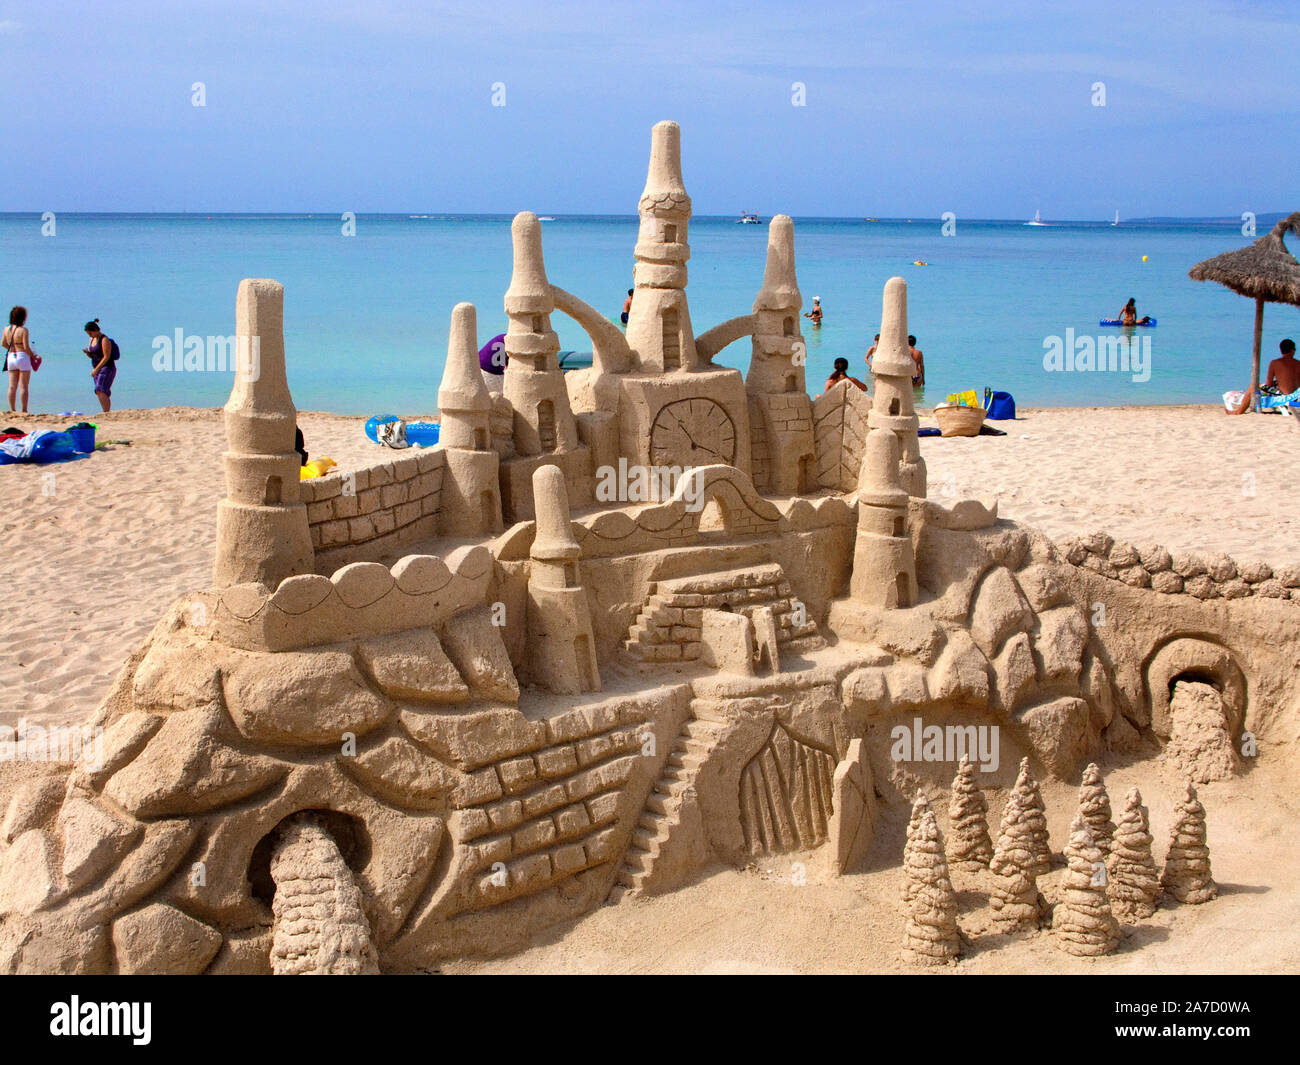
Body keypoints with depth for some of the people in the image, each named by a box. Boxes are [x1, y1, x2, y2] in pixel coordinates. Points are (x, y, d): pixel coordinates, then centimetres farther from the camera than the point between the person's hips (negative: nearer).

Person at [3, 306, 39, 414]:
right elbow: (26, 347, -16)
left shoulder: (7, 329, 3)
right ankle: (24, 410, 0)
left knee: (12, 386, 10)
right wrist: (33, 356, -1)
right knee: (24, 386, 0)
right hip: (22, 357, -6)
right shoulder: (23, 330, -15)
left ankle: (12, 409, 12)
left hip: (11, 357, 6)